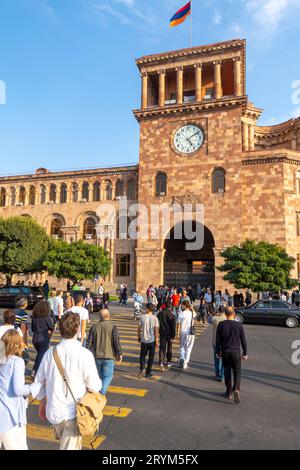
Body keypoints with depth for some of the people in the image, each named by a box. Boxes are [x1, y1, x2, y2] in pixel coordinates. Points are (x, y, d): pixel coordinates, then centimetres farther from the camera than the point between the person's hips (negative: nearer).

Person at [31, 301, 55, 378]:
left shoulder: (34, 316, 1)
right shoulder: (47, 317, -15)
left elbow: (32, 328, 10)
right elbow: (52, 328, -6)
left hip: (35, 339, 6)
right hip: (44, 339, -6)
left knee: (39, 355, 25)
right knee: (42, 356, 7)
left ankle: (34, 370, 24)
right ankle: (36, 372, 6)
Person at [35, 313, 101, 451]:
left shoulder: (50, 353, -5)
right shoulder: (84, 354, -20)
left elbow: (39, 382, 5)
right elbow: (94, 386, -15)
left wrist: (42, 403, 22)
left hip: (53, 412, 5)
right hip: (74, 413, -5)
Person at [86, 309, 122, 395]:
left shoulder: (94, 327, 0)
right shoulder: (113, 327, -10)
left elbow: (89, 342, 1)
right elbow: (116, 342, -13)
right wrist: (119, 354, -4)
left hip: (97, 356, 4)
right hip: (109, 356, -3)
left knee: (100, 376, 19)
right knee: (108, 376, 6)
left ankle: (100, 392, 31)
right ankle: (102, 393, -11)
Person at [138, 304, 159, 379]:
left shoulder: (142, 317, -6)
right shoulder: (155, 318, -8)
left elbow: (139, 328, -1)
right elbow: (156, 330, -10)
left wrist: (139, 337, 13)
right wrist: (156, 340, -4)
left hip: (144, 339, 1)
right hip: (152, 340, 0)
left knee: (142, 355, 16)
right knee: (151, 356, 12)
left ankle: (142, 367, -8)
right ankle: (148, 373, 16)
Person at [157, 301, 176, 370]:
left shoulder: (160, 313, -2)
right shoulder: (172, 315, -13)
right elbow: (173, 327, -14)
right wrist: (173, 337, -12)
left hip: (162, 333, 2)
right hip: (169, 334, -2)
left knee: (162, 348, 5)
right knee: (169, 348, 14)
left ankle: (161, 362, -8)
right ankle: (169, 362, 24)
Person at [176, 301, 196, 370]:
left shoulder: (181, 313, -8)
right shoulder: (192, 313, -4)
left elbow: (178, 324, -6)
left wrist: (178, 334, 0)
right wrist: (191, 307, 14)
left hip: (183, 333, -1)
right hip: (190, 333, 1)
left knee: (182, 347, 18)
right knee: (188, 348, 11)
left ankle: (182, 359, -3)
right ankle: (185, 364, 13)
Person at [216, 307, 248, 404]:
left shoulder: (221, 325, -4)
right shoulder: (239, 325, -5)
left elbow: (217, 340, -1)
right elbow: (243, 340, 1)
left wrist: (218, 352, 10)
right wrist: (245, 353, 12)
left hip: (225, 352, 1)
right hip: (236, 352, -1)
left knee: (227, 372, 12)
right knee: (237, 371, 8)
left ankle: (229, 392, 20)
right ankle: (236, 389, -13)